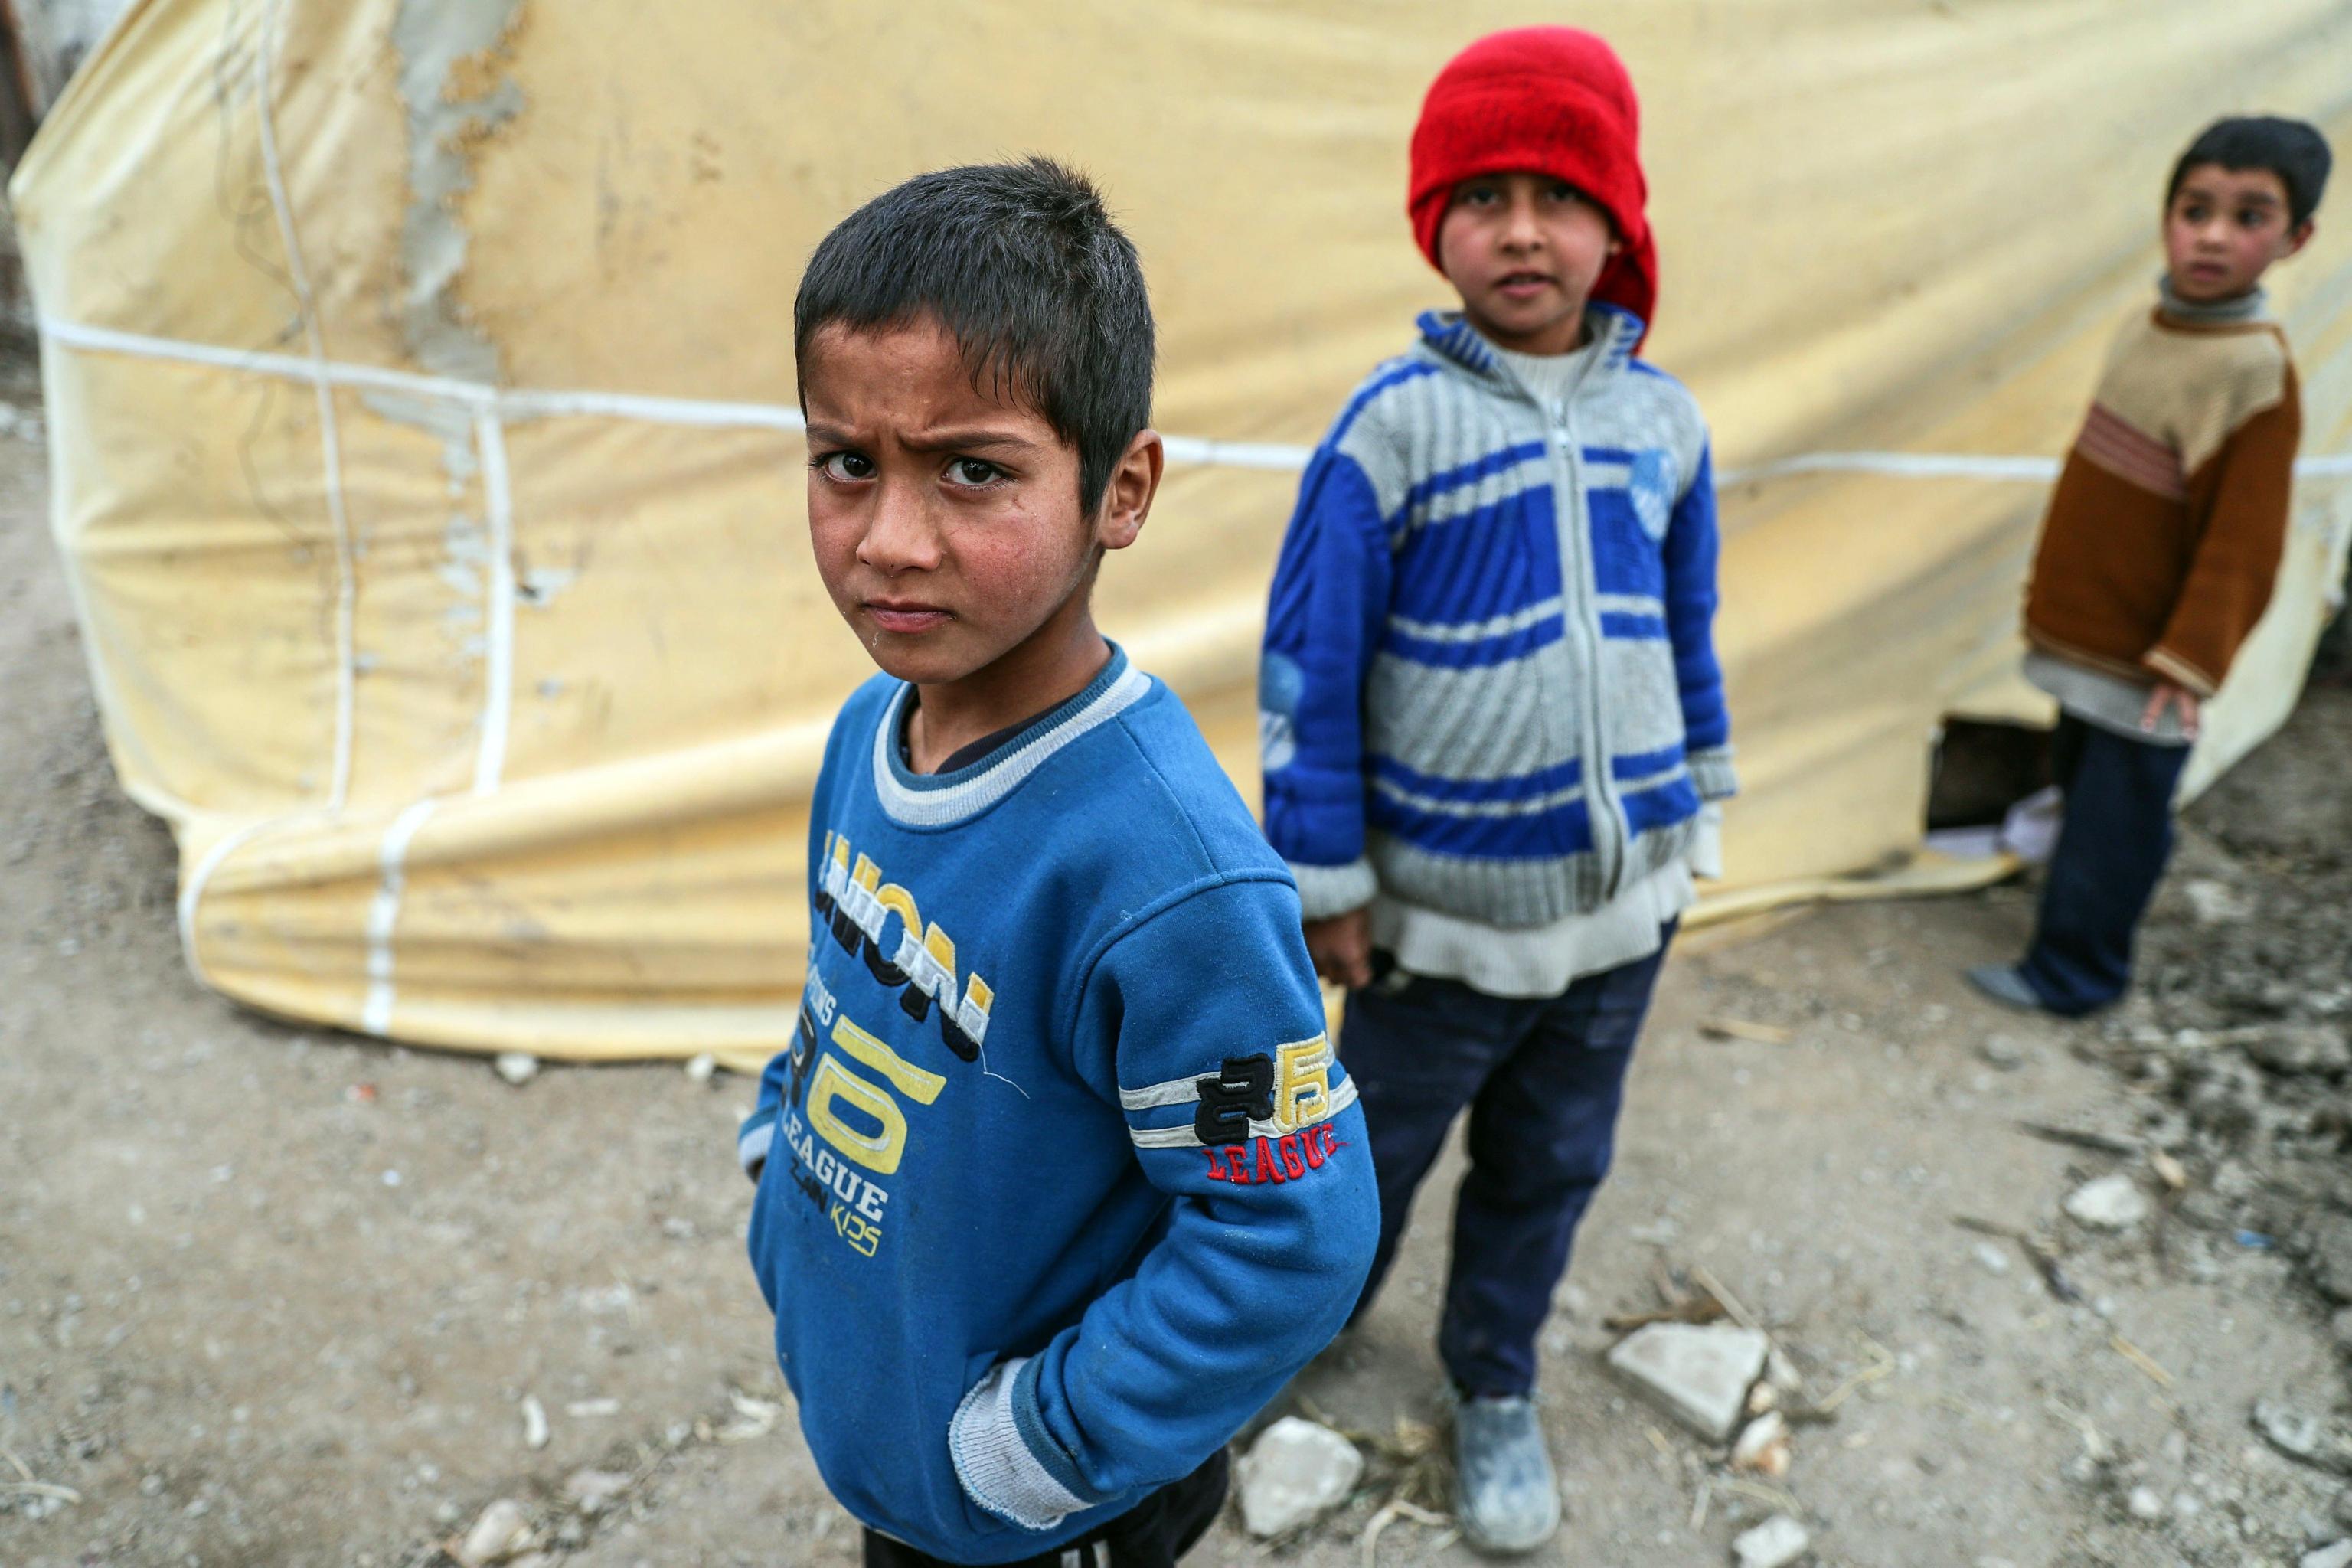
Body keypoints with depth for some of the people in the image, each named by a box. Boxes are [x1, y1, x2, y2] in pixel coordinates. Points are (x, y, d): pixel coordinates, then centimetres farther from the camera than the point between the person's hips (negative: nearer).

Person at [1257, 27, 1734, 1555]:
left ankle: (1496, 1388, 43)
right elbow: (1309, 663, -11)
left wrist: (1692, 819, 14)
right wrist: (1329, 885, -8)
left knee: (1551, 1168, 19)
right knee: (1376, 1144, 17)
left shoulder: (1663, 417, -1)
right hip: (1447, 902, -3)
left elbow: (1689, 636, 10)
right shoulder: (1395, 422, -14)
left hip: (1622, 900, 4)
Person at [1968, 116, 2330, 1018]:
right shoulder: (2146, 330, 4)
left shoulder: (2255, 371, -18)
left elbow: (2243, 541, -18)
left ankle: (2070, 974, 14)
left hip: (2144, 665, -8)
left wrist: (2190, 661, -18)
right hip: (2088, 637, 8)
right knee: (2082, 781, 19)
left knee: (2115, 819, 2)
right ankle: (2075, 958, 34)